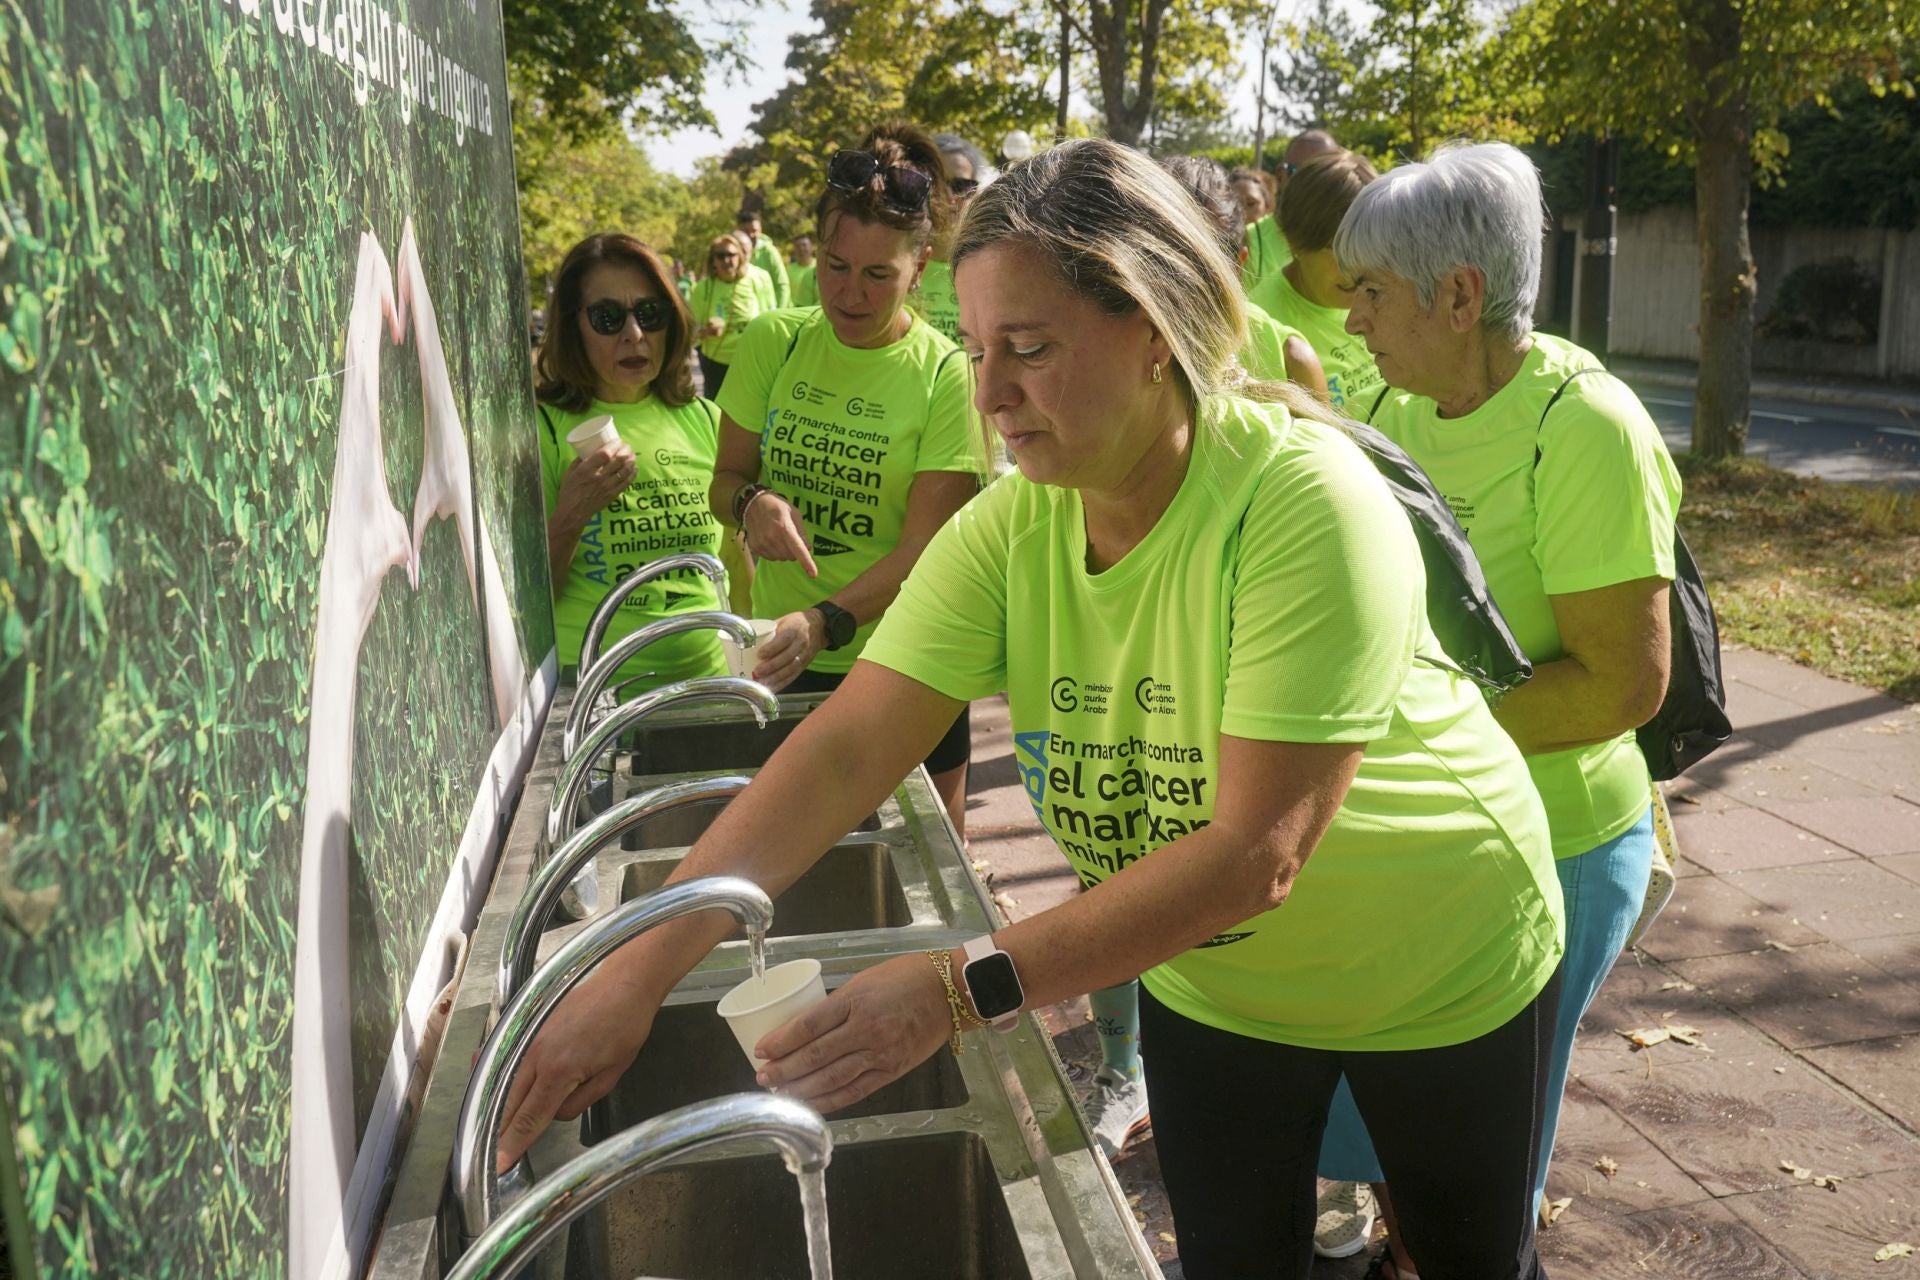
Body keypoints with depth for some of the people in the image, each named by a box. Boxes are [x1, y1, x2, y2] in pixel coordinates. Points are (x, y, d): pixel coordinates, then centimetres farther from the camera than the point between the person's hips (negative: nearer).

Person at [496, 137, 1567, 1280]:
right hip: (1207, 976, 4)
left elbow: (1256, 854, -37)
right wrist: (639, 972, -31)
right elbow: (845, 752, -22)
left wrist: (966, 988, -41)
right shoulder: (1009, 528, -17)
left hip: (1437, 962, -3)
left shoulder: (1307, 504, -33)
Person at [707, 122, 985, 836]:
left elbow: (923, 550, -15)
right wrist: (752, 502, -16)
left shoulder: (945, 374, -11)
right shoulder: (774, 344, 0)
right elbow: (726, 478, 8)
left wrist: (825, 622, -29)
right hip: (784, 664, 3)